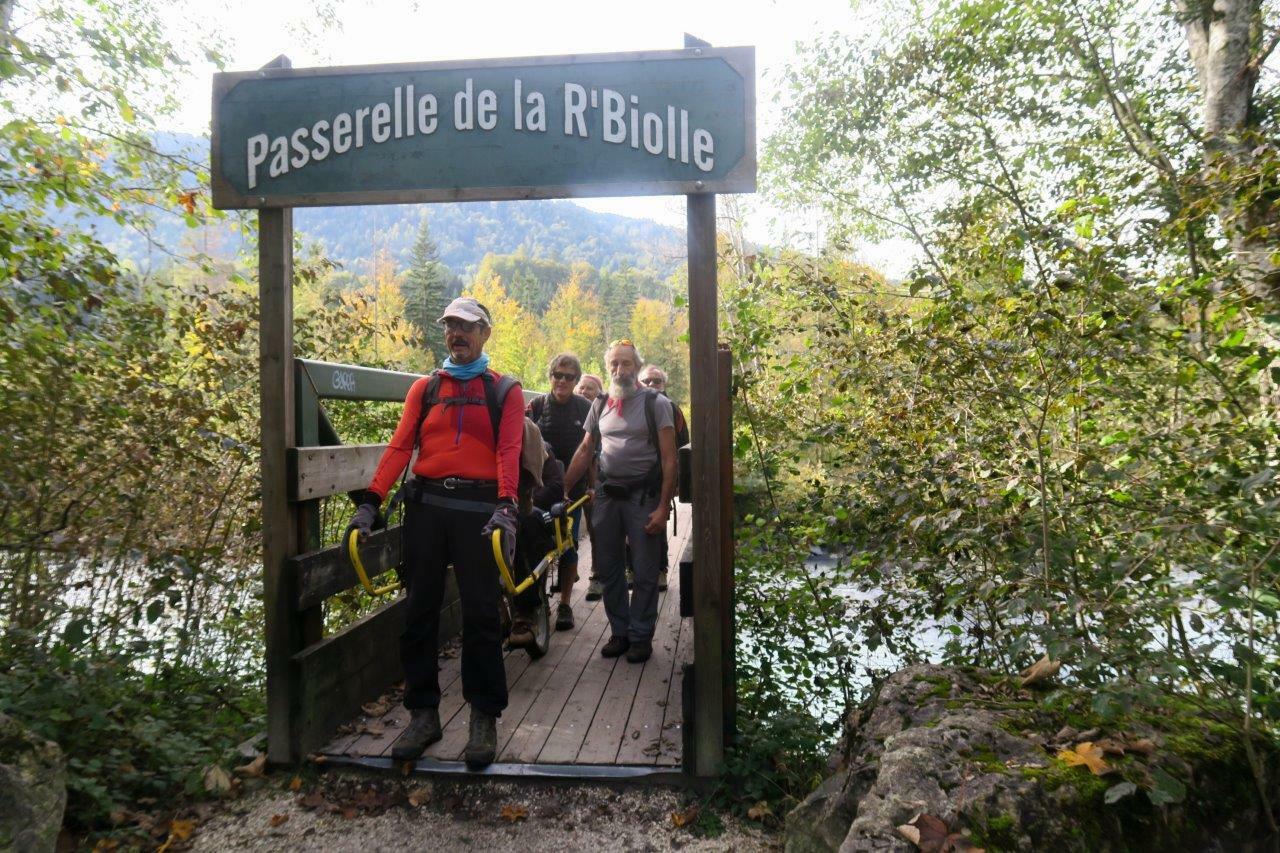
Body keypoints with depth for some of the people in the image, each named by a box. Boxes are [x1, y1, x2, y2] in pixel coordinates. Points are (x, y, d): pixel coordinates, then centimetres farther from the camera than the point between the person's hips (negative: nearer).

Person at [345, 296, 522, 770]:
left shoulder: (505, 390, 7)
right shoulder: (425, 388, 15)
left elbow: (508, 451, -6)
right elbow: (400, 445, 4)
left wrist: (506, 507, -22)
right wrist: (371, 501, -9)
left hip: (478, 510, -3)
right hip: (426, 505, 3)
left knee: (480, 614, 0)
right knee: (419, 611, 6)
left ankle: (484, 718, 13)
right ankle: (423, 713, 19)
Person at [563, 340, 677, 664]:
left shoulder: (656, 403, -5)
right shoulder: (600, 404, 8)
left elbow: (669, 459, -8)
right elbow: (585, 451, 13)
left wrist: (663, 507, -14)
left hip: (643, 496, -4)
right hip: (606, 494, 5)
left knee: (644, 573, 4)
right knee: (607, 569, 10)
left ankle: (641, 635, 18)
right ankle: (619, 631, 24)